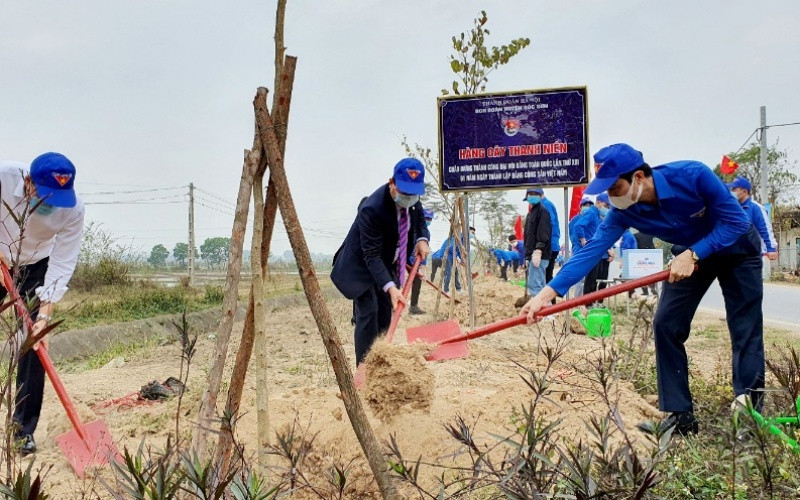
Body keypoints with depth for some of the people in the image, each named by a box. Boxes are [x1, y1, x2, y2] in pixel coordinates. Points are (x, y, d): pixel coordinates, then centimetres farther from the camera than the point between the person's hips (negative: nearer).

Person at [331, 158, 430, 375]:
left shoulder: (413, 200, -12)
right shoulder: (372, 209, -35)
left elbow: (420, 222, 8)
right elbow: (372, 256, -34)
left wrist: (422, 239, -16)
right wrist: (390, 287, -43)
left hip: (388, 264, 7)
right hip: (362, 266, -7)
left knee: (385, 313, 7)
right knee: (368, 312, -15)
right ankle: (363, 367, -8)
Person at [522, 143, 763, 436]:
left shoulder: (693, 176, -34)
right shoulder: (623, 211, -23)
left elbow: (736, 222, -26)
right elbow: (592, 250, -29)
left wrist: (693, 255, -37)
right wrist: (547, 293, -37)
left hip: (737, 247, -4)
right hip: (690, 254, 4)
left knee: (746, 332, -8)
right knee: (666, 325, -5)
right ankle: (680, 415, 2)